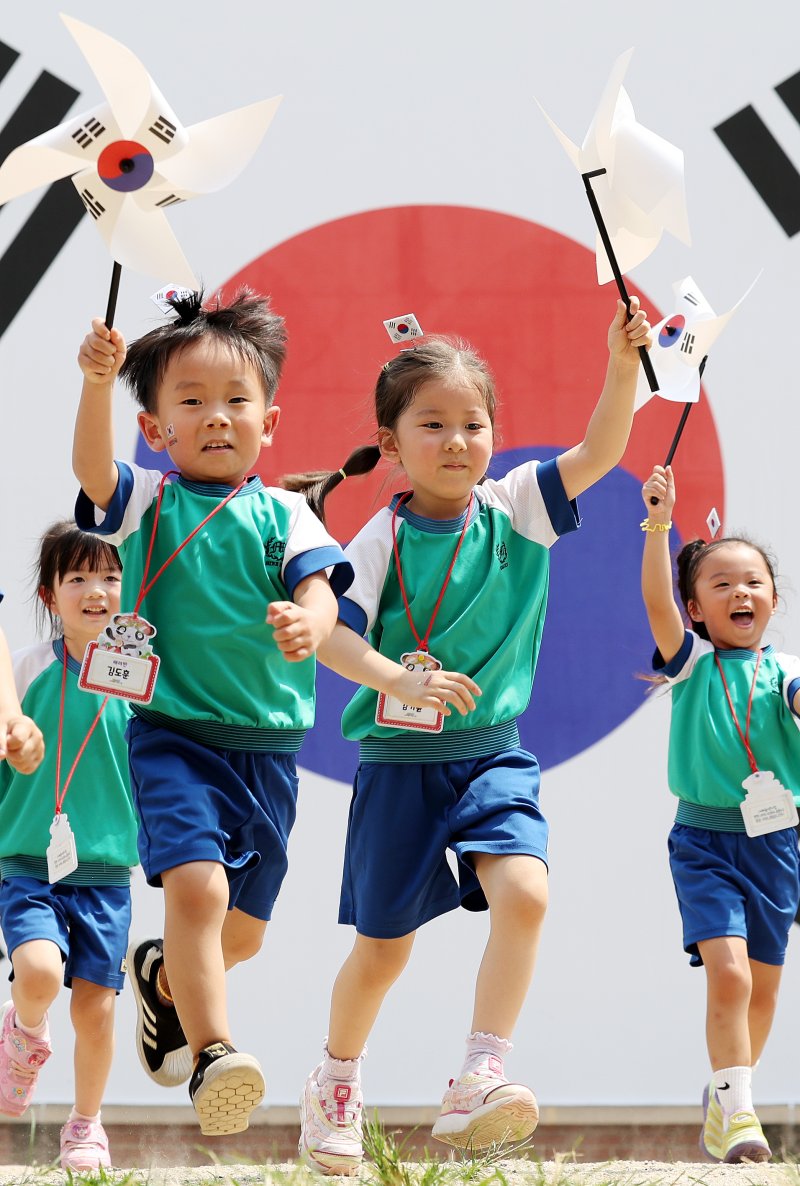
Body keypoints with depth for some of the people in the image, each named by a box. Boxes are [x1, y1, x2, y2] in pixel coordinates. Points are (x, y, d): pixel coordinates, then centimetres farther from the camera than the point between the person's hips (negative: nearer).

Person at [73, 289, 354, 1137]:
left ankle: (162, 974, 46)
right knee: (197, 883, -27)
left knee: (242, 930, 15)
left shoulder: (282, 515, 4)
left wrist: (309, 624, -34)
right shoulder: (146, 503, 1)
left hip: (268, 744, 3)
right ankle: (210, 1053, -25)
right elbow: (91, 469, -19)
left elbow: (319, 589, -10)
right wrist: (96, 383, -36)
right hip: (172, 733, -3)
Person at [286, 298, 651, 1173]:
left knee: (524, 890, -24)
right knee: (383, 944, 9)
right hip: (401, 759, -2)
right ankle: (336, 1082, 34)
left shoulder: (513, 509, -1)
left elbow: (598, 453, -10)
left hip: (493, 753, 2)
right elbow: (327, 634, -18)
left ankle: (477, 1083, -23)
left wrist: (622, 364, -24)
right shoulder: (384, 537, -9)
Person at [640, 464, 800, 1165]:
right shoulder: (693, 664, -1)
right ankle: (735, 1112, -15)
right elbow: (656, 600, -16)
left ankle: (725, 1105, 29)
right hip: (704, 839, -3)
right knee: (728, 972, -19)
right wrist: (659, 525, -28)